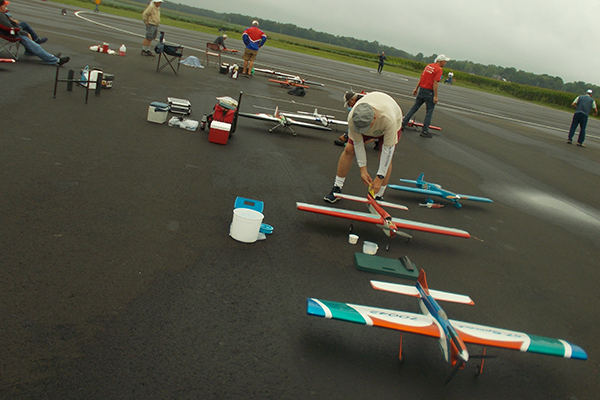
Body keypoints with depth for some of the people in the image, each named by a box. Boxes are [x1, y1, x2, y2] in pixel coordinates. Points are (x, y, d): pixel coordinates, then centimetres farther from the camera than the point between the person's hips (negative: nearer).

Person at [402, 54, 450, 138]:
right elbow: (435, 83, -19)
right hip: (429, 92, -7)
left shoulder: (429, 66, 11)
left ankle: (403, 123, 15)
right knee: (429, 112, 3)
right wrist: (435, 96, -18)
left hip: (422, 89, 7)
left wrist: (416, 89, 21)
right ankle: (425, 131, 5)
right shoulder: (439, 70, -11)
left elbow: (421, 78, 14)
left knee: (414, 108, 15)